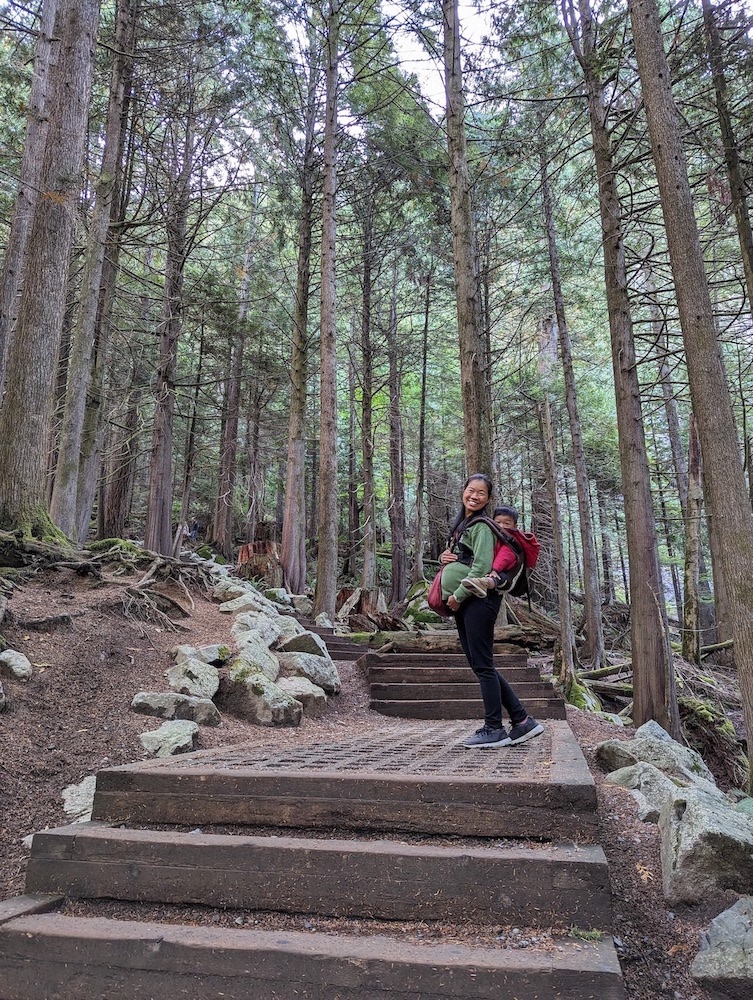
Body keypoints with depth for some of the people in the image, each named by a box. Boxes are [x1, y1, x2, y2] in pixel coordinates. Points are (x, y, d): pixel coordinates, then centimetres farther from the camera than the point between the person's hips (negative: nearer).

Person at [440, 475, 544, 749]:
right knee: (480, 666, 10)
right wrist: (444, 557, 7)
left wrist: (458, 595, -12)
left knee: (482, 665, -5)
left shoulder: (481, 526, -8)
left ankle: (494, 729, 6)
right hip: (462, 603, 10)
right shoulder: (460, 524, 20)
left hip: (478, 599, -10)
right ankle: (522, 721, 16)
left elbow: (481, 566, -18)